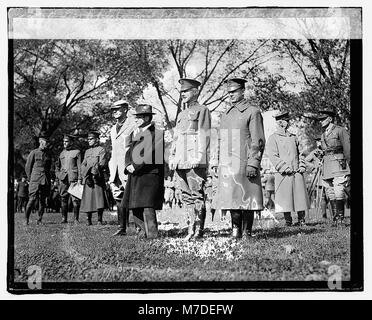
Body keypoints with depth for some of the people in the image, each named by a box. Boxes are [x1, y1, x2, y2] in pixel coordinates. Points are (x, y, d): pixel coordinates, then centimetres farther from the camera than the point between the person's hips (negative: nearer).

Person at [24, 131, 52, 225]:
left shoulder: (48, 154, 14)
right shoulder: (33, 153, 1)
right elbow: (27, 167, 5)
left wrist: (47, 178, 16)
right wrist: (30, 179, 6)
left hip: (46, 181, 4)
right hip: (35, 180, -4)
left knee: (42, 200, 4)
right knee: (32, 199, -10)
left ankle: (40, 219, 10)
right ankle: (26, 219, 0)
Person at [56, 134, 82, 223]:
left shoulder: (77, 152, 3)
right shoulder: (62, 153, 17)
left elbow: (80, 166, -2)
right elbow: (57, 165, 27)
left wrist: (79, 178, -9)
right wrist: (57, 174, 11)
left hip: (73, 178, -4)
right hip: (63, 179, 5)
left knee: (75, 199, -6)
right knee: (63, 199, 3)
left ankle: (76, 219, -1)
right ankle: (64, 218, 7)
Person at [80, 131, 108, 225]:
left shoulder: (101, 150, 4)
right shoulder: (87, 151, 20)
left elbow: (102, 163, -7)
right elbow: (83, 165, 13)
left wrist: (94, 172, -18)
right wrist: (86, 176, -3)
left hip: (97, 178, -5)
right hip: (87, 179, 5)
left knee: (99, 198, -9)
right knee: (87, 199, 1)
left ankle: (100, 220, -3)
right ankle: (89, 220, 6)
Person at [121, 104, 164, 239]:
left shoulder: (156, 134, -6)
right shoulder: (133, 134, 18)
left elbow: (150, 154, -14)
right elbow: (129, 152, 17)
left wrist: (136, 166, -15)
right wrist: (128, 165, -3)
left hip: (150, 175, -8)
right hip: (135, 176, 8)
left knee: (147, 206, -13)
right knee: (135, 208, 9)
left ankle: (152, 235, -9)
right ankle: (143, 231, 20)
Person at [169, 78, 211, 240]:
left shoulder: (202, 110, 1)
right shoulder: (181, 114, 23)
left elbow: (204, 135, -8)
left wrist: (199, 157, -17)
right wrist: (172, 157, 14)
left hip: (196, 161, -7)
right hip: (181, 161, 8)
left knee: (197, 194, -7)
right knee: (186, 195, 7)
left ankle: (199, 230, -4)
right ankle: (191, 229, 11)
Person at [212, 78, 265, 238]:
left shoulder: (253, 112, -2)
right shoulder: (226, 114, 18)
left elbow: (258, 141, -7)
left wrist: (253, 164, -15)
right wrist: (216, 162, 14)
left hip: (244, 164, -6)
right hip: (227, 165, 6)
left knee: (246, 198, -2)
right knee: (230, 196, 6)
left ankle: (247, 231, 7)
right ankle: (236, 228, 17)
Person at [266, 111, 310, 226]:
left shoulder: (293, 137, 18)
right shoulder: (273, 138, 0)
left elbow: (300, 153, 20)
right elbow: (273, 156, -7)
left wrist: (302, 167, 4)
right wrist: (286, 169, -14)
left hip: (297, 172, 5)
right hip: (284, 174, -5)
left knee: (300, 196, 2)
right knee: (285, 198, -2)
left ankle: (302, 220, 10)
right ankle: (288, 220, 8)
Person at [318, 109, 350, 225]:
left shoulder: (340, 131, -3)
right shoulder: (323, 135, 18)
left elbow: (347, 150, -5)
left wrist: (348, 167, -9)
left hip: (339, 165, -7)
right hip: (327, 167, 7)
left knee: (339, 194, -12)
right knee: (330, 195, 5)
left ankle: (341, 219, -7)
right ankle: (335, 219, 9)